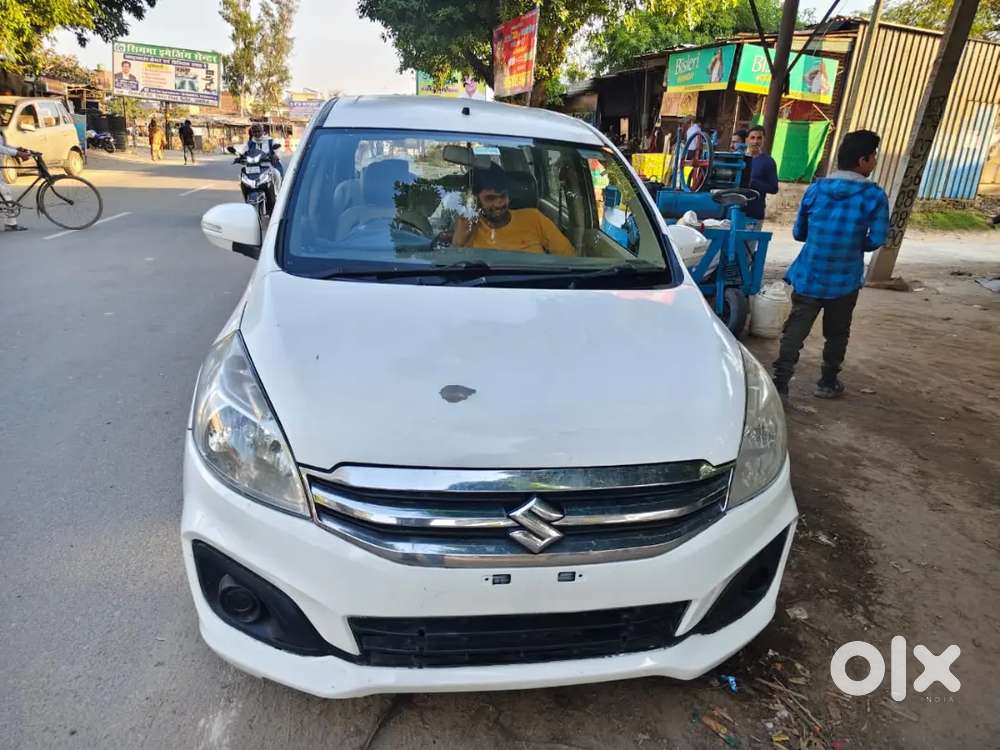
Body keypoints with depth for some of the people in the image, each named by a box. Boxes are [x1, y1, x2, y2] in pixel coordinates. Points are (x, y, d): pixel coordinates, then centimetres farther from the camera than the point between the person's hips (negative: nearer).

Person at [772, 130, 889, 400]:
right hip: (845, 280, -1)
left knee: (795, 331, 3)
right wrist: (854, 244, 12)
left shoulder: (815, 189, -1)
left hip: (808, 276, 2)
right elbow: (876, 240, -9)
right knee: (837, 334, 16)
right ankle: (828, 383, 28)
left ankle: (780, 383, -5)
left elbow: (798, 232, 6)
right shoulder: (874, 196, -10)